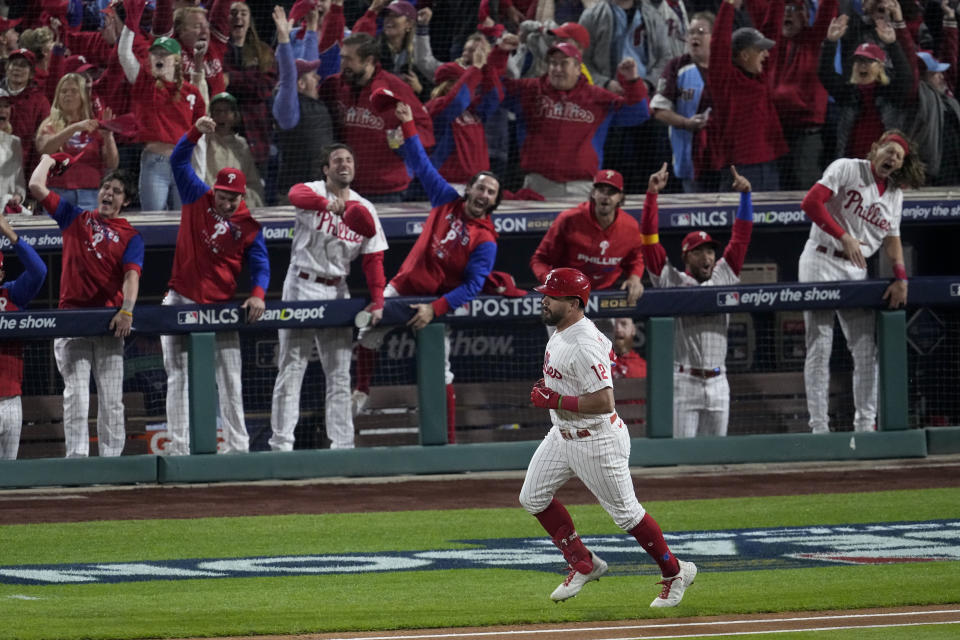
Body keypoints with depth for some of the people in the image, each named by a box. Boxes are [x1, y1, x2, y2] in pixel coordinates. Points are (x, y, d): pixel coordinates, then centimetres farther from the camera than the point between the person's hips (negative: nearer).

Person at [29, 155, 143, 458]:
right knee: (76, 394, -6)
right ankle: (77, 457, -9)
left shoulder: (130, 236, 9)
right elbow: (36, 187, 11)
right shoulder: (75, 218, 15)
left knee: (111, 399, -1)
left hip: (109, 322, -1)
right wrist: (47, 160, 25)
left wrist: (127, 310, -21)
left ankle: (111, 457, 1)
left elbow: (131, 275, -6)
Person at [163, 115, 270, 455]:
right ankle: (178, 446, 2)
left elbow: (260, 263, -2)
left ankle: (237, 444, 4)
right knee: (177, 376, 0)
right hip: (180, 300, 0)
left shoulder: (249, 224, 0)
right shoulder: (196, 198, 2)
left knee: (230, 379, 0)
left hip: (221, 306, 0)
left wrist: (258, 293, -21)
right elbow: (179, 159, -4)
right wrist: (196, 132, -21)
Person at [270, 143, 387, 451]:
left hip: (337, 292, 5)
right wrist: (331, 205, -50)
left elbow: (373, 259, 4)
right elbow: (296, 196, -32)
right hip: (302, 287, -5)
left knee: (339, 375, 5)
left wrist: (378, 300, -9)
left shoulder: (364, 209, 7)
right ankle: (281, 442, -6)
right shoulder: (312, 191, -5)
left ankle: (342, 443, 8)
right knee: (291, 369, -6)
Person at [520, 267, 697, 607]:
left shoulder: (584, 346, -29)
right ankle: (583, 564, 20)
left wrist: (555, 400, -25)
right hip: (562, 435, 10)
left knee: (625, 513, 2)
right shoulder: (561, 331, 2)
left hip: (597, 440, -10)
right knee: (533, 498, 9)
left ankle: (675, 573, 19)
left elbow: (604, 402, -33)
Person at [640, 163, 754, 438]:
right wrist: (652, 194, -7)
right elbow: (649, 239, 0)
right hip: (683, 381, -4)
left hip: (717, 382, 4)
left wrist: (745, 195, 3)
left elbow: (741, 236, 12)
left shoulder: (724, 276, 13)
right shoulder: (670, 279, 4)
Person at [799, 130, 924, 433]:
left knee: (867, 350, 2)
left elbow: (892, 238, 16)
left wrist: (900, 278, 0)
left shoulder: (895, 194, 15)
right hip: (822, 264, -6)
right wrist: (844, 237, -21)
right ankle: (819, 425, -9)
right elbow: (811, 203, -16)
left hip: (857, 271, 6)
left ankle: (865, 423, 8)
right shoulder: (847, 169, -5)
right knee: (820, 348, -8)